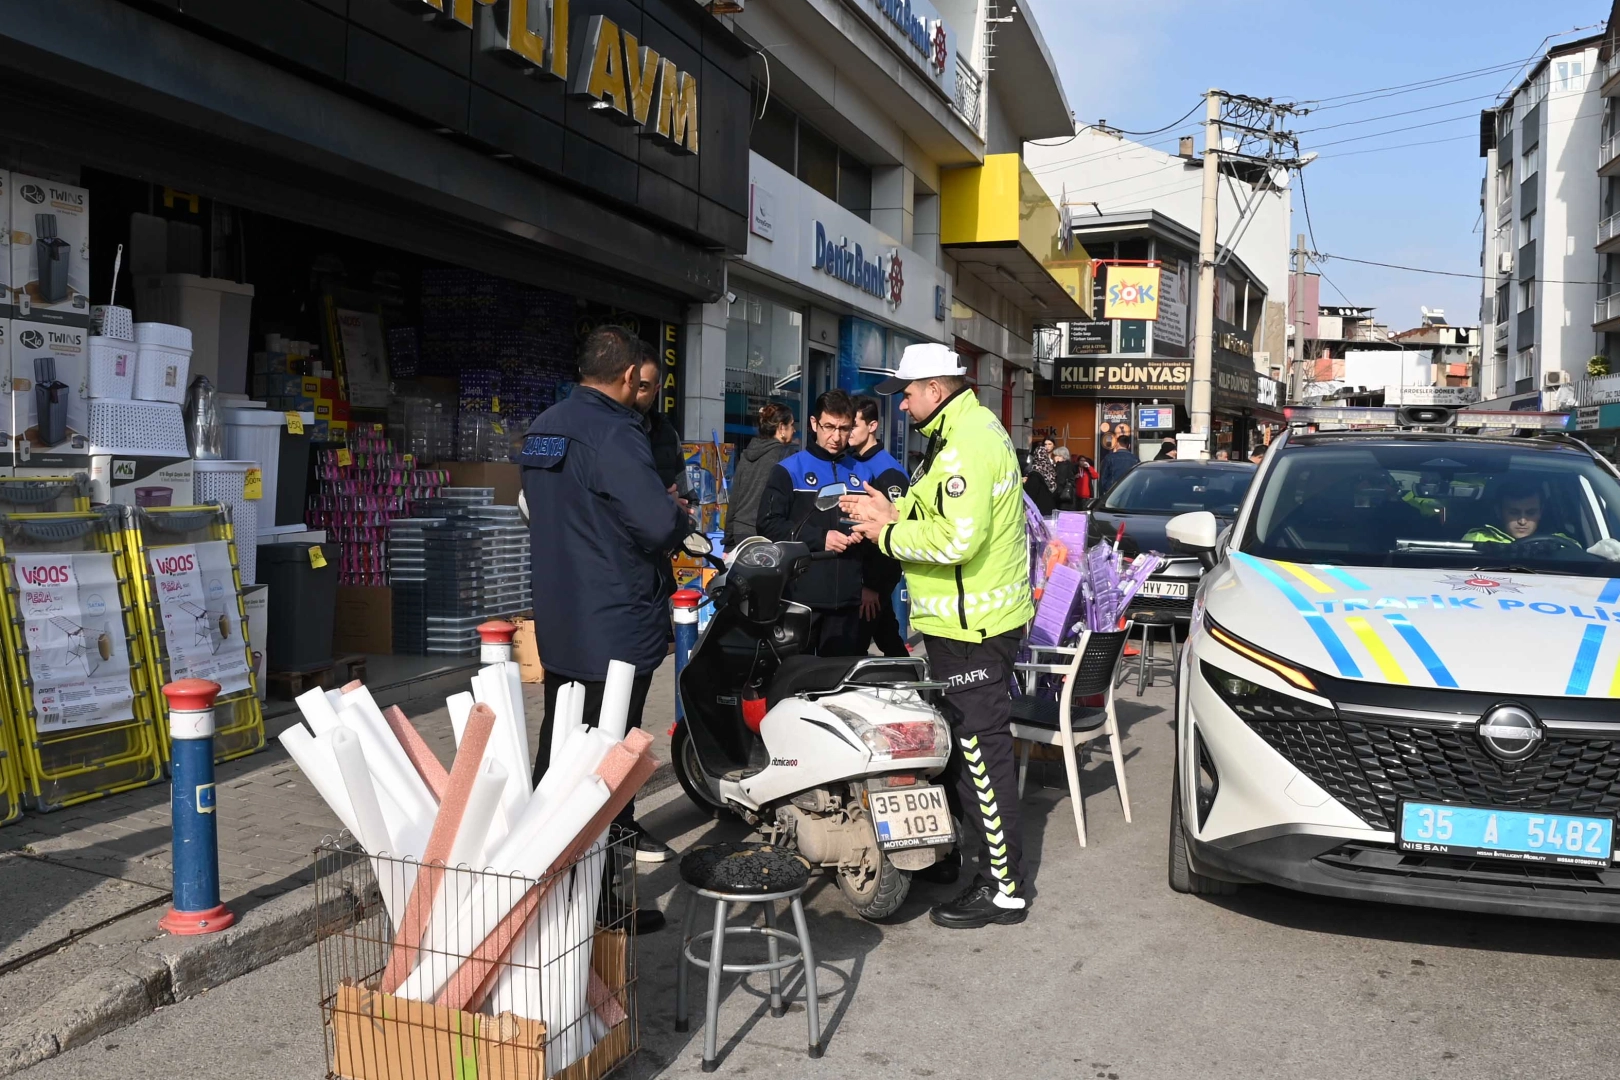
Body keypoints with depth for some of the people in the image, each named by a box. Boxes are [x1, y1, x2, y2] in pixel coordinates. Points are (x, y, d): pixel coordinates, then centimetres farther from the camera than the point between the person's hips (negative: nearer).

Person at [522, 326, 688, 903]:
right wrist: (679, 514, -3)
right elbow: (660, 524, -27)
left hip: (556, 623, 9)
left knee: (557, 746, 19)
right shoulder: (614, 433, -18)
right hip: (617, 627, -9)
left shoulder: (542, 427, 11)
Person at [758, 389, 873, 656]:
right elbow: (769, 524, -7)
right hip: (800, 597, -3)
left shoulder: (861, 474, 14)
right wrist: (820, 538, -13)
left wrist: (871, 584, 13)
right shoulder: (789, 470, 2)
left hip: (847, 599, 3)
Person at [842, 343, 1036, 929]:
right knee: (959, 741, 20)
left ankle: (1004, 886, 3)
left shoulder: (967, 442, -19)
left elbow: (958, 540, -28)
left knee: (980, 748, -5)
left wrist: (888, 536, -16)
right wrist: (896, 512, 8)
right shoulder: (962, 430, 16)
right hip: (961, 620, 11)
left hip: (972, 625, -11)